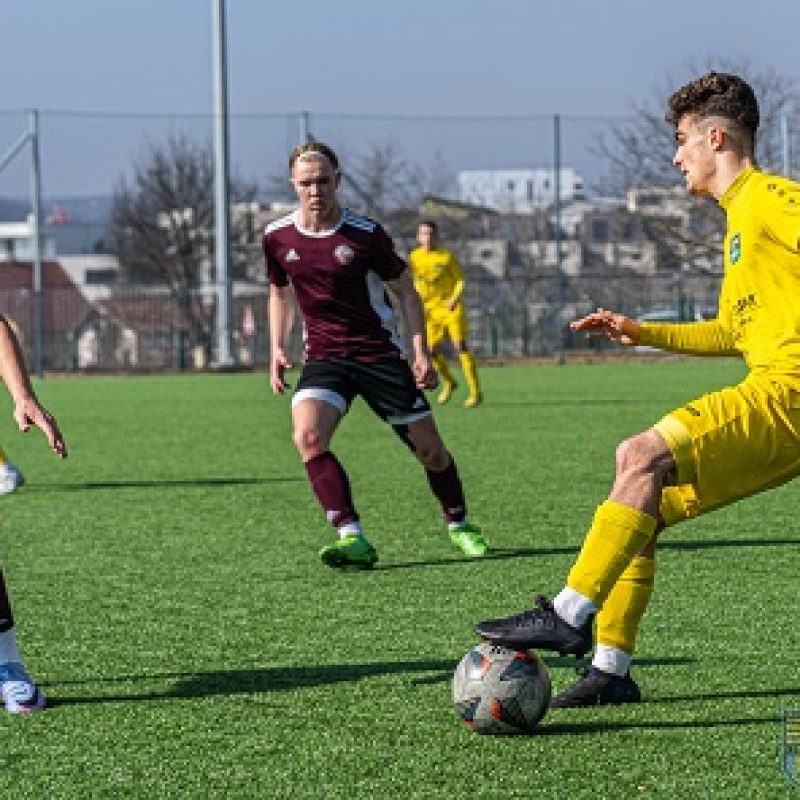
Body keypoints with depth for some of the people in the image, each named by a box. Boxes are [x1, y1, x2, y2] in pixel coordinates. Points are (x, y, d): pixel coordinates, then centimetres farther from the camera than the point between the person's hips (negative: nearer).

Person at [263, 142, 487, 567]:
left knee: (430, 449, 3)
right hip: (323, 358, 2)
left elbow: (406, 293, 0)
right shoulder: (278, 237, -1)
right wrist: (277, 349, 8)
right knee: (308, 436, -26)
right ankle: (353, 539, -28)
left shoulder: (365, 234, -10)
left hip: (381, 353, -2)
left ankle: (459, 525, 31)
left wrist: (421, 353, -9)